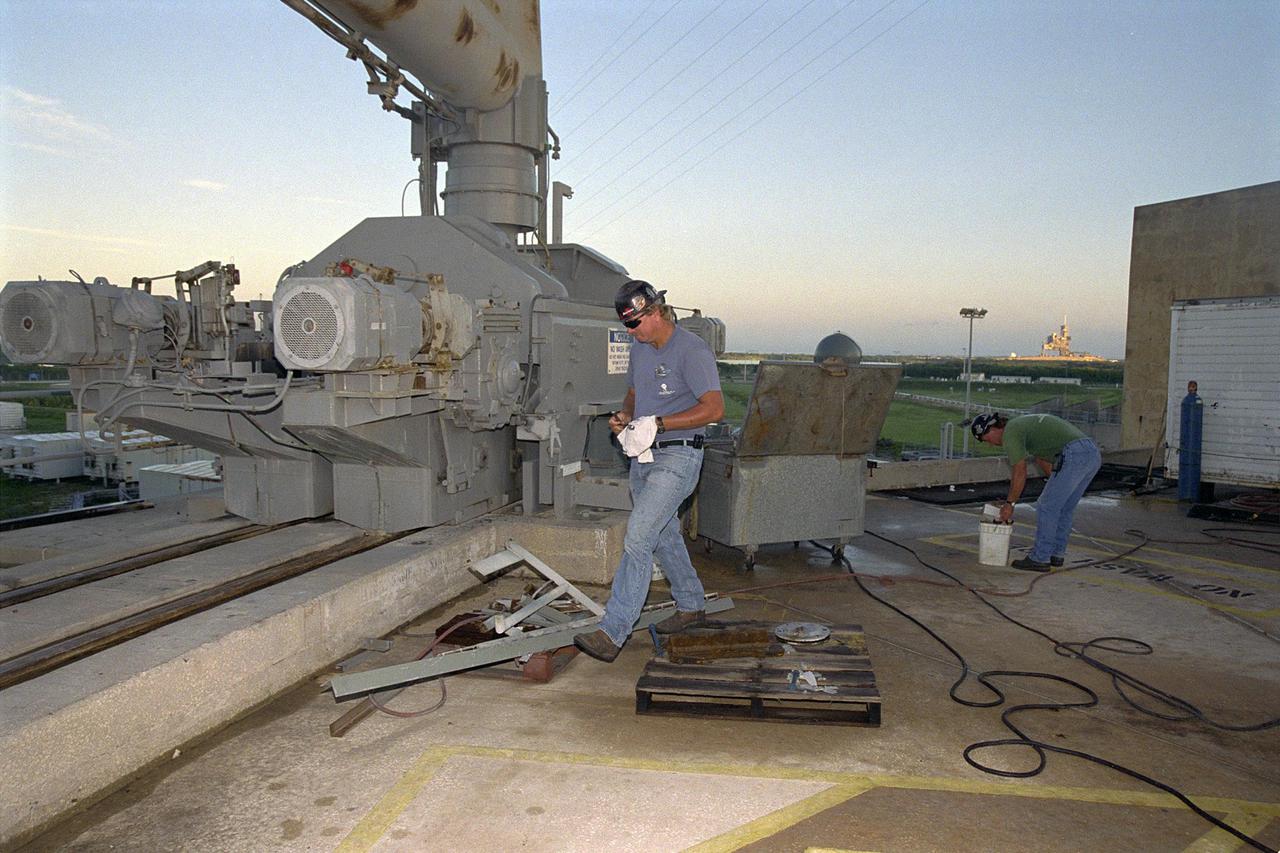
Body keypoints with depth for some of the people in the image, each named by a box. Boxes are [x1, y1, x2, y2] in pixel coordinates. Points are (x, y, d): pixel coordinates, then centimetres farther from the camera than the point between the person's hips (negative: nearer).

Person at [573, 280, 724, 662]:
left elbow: (714, 408, -22)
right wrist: (623, 416, 2)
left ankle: (611, 633, -17)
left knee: (637, 537, -17)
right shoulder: (640, 348, 12)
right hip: (644, 456, 9)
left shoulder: (692, 350, -14)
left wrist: (657, 423, -26)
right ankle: (691, 605, 39)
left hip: (677, 457, -9)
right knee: (664, 536, 19)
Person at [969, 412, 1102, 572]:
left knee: (1046, 507, 2)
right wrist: (1058, 486, 43)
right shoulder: (1025, 425, 29)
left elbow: (1020, 473, -3)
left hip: (1074, 455, -10)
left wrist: (1010, 503, 7)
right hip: (1093, 452, 10)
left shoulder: (1010, 432, -1)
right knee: (1065, 507, 20)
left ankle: (1039, 558, 8)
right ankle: (1056, 554, 28)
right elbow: (1043, 460, 37)